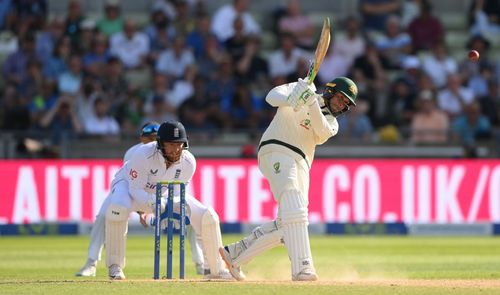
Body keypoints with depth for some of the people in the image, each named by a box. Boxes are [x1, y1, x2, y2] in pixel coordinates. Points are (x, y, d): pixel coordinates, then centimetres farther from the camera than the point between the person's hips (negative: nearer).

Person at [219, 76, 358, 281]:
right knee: (293, 209, -26)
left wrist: (313, 103, -21)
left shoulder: (332, 124, 20)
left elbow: (321, 134, -5)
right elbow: (273, 96, -10)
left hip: (301, 166, 7)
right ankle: (302, 267, -38)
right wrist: (289, 100, -33)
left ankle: (235, 253, 16)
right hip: (277, 150, -7)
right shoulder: (299, 89, 9)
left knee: (287, 226, 1)